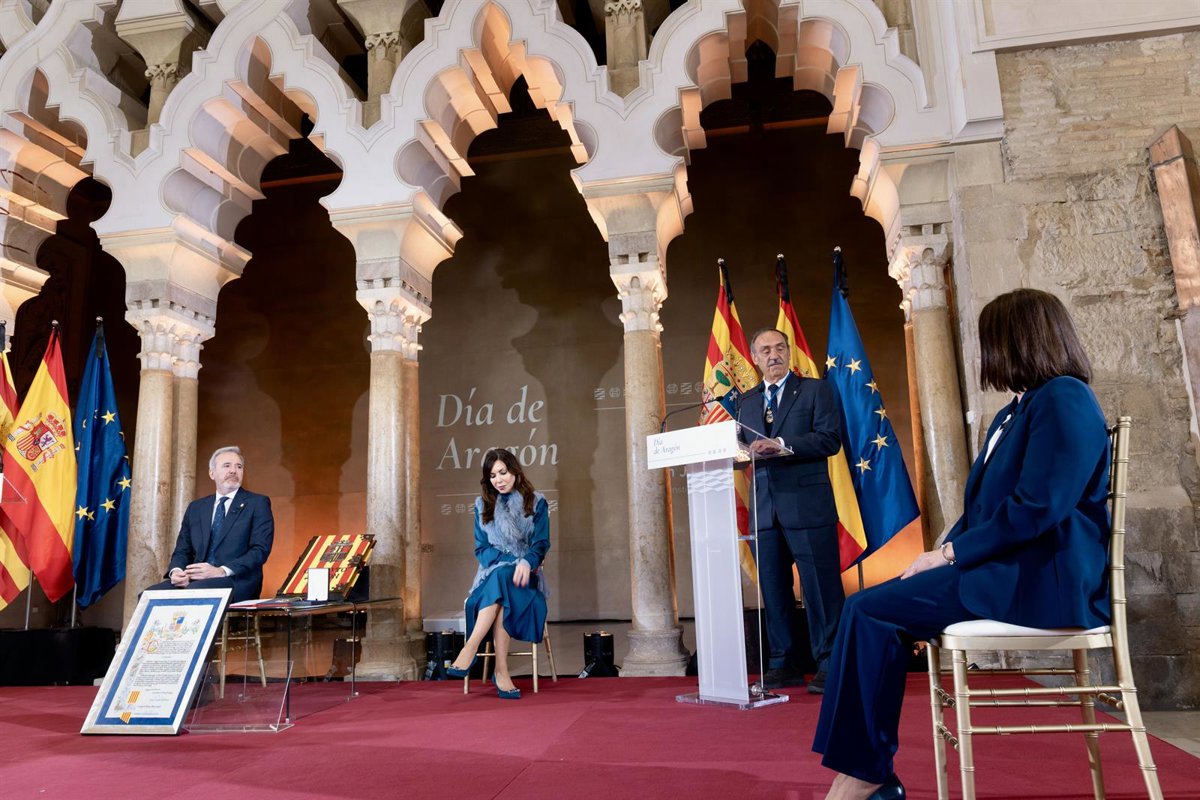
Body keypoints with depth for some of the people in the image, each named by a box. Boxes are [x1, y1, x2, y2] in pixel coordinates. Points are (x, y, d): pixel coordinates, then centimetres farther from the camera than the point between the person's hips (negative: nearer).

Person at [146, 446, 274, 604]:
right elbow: (182, 551, 20)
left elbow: (260, 550, -5)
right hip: (196, 580, 5)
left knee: (194, 592, -35)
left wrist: (222, 571, -18)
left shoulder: (258, 503, 6)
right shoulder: (195, 508, 21)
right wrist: (176, 571, -5)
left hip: (236, 582, -5)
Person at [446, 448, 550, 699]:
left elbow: (541, 543, -1)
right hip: (492, 573, 2)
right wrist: (510, 561, -11)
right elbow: (481, 548, 7)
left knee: (501, 578, -38)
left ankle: (471, 648, -44)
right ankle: (501, 670, -44)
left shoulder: (536, 502, 8)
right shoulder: (482, 505, 13)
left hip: (524, 574, -1)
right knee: (502, 598, -36)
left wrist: (526, 562, -24)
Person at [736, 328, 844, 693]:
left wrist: (781, 444, -18)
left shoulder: (815, 390, 4)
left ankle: (829, 665, 7)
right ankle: (784, 665, 18)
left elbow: (830, 439, -8)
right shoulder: (746, 402, 17)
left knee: (822, 590, -2)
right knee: (774, 591, 8)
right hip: (765, 508, 5)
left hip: (808, 505, -4)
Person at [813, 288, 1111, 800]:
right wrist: (943, 553, 3)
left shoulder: (1063, 398, -11)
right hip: (1003, 570, 10)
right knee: (873, 608, -4)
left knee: (869, 609, -17)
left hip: (1039, 582, -10)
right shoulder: (1016, 411, 22)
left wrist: (950, 554, -16)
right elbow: (983, 506, 20)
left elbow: (1038, 508, -22)